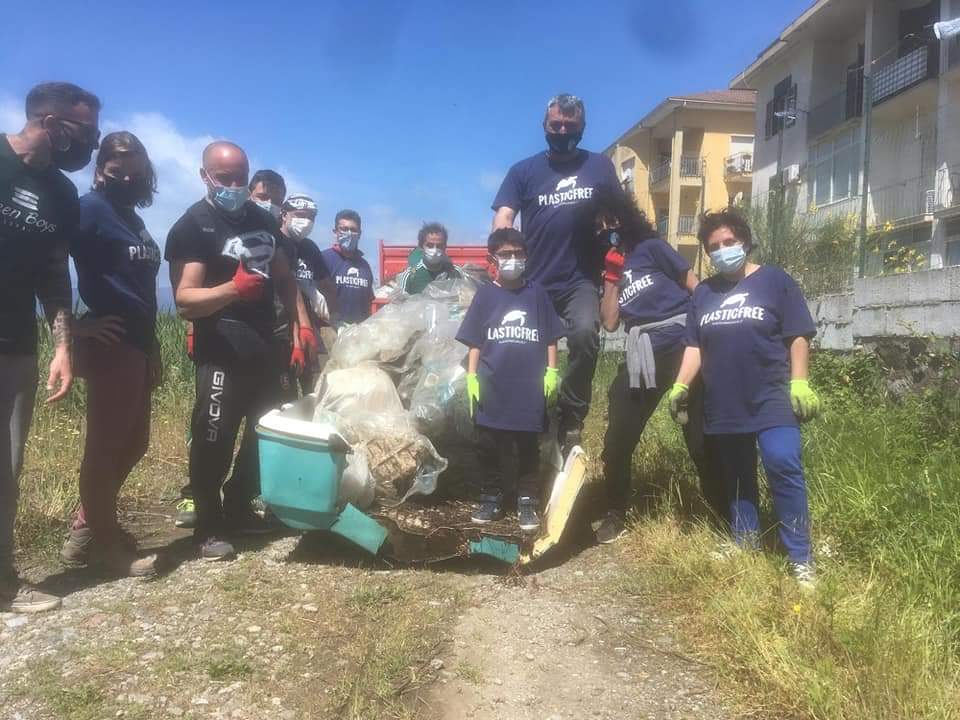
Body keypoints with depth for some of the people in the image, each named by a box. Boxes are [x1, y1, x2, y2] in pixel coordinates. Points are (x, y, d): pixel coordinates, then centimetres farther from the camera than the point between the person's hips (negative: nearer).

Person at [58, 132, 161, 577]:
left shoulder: (132, 219, 19)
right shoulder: (91, 208, -6)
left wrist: (152, 348, 18)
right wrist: (74, 326, -15)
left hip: (138, 346, 9)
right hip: (109, 346, -9)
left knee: (132, 444, 14)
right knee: (104, 445, 0)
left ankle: (85, 530, 28)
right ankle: (103, 541, 13)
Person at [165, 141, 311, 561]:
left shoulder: (262, 220, 12)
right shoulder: (191, 227, -10)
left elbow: (283, 278, 17)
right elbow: (185, 300, -19)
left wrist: (301, 326, 5)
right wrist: (233, 288, -35)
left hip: (264, 346, 8)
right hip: (220, 351, -7)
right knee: (213, 439, -5)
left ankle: (238, 508, 31)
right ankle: (208, 527, 9)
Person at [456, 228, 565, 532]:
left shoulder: (537, 293, 3)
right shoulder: (485, 294, 3)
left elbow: (550, 338, 7)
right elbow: (474, 342, 6)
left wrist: (552, 372, 0)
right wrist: (471, 377, -1)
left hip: (530, 388, 0)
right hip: (492, 388, 1)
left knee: (528, 448, 8)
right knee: (490, 448, 9)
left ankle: (527, 501, 19)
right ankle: (492, 497, 24)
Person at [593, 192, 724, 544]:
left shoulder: (651, 248, 6)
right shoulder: (607, 268, 16)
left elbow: (697, 288, 2)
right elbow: (610, 323, 5)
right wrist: (612, 277, 2)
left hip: (682, 344, -4)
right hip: (641, 356, 4)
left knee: (700, 434, -2)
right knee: (618, 437, 3)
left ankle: (724, 509, 13)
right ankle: (615, 513, 18)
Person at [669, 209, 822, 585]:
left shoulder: (775, 281, 4)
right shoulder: (703, 292, 15)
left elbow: (797, 337, 1)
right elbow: (694, 347, 14)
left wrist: (799, 382, -10)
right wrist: (680, 386, 2)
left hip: (771, 400, -4)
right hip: (722, 406, 4)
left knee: (784, 468, -16)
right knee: (736, 480, 10)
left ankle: (800, 558, -9)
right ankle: (745, 549, 20)